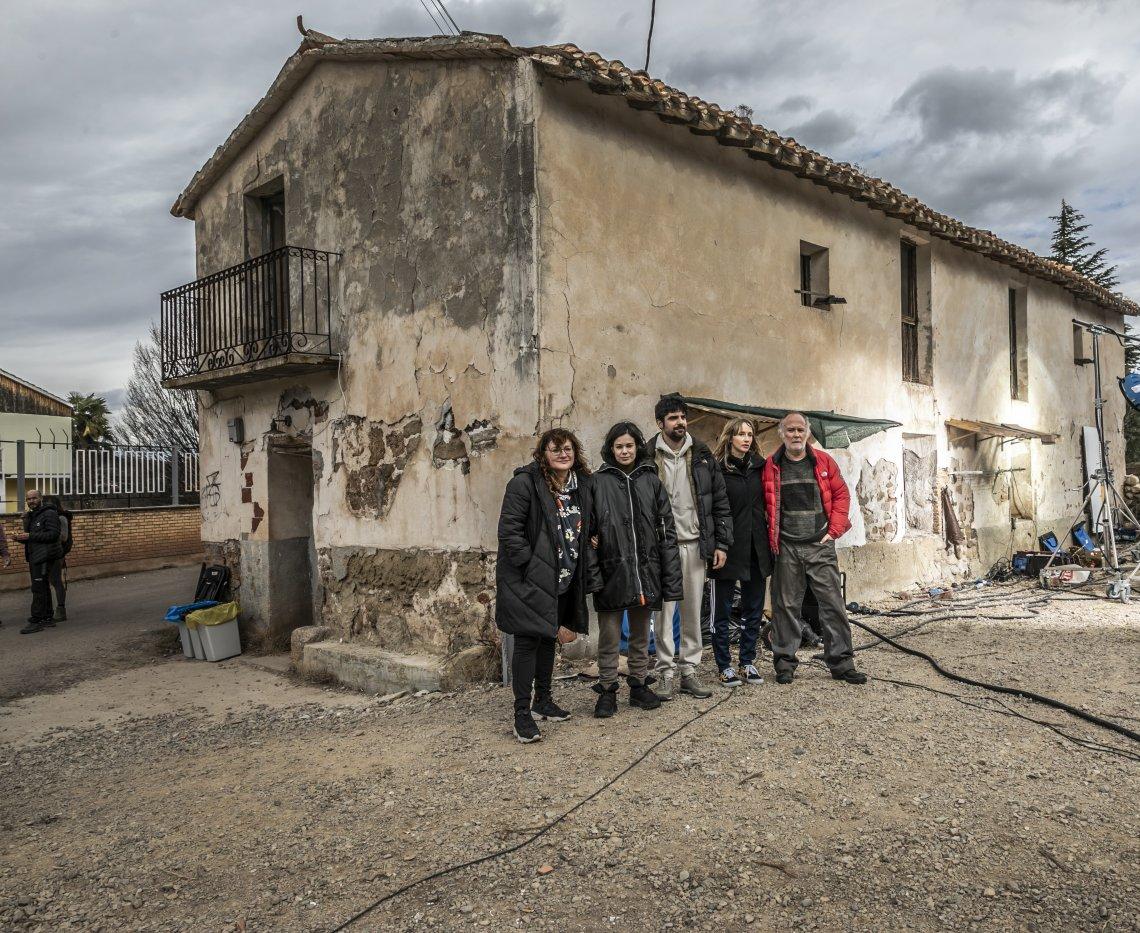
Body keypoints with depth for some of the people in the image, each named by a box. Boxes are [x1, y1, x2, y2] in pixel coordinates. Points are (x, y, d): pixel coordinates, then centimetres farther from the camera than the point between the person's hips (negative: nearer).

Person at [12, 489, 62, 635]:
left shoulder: (49, 514, -9)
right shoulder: (30, 516, 19)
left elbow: (53, 534, -20)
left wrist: (30, 536, -21)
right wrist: (20, 537, 4)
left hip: (43, 556, -9)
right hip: (34, 557, 9)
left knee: (38, 589, -11)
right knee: (43, 588, 13)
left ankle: (36, 621, -10)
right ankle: (47, 618, 20)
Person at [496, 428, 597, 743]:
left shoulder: (581, 486, 7)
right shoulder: (524, 483, -14)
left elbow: (587, 529, 18)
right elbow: (509, 530, -17)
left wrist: (582, 570, 9)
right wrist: (530, 566, -20)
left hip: (564, 581, 7)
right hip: (529, 580, -7)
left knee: (548, 638, 18)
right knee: (527, 641, -4)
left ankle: (543, 699, 33)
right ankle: (522, 713, 3)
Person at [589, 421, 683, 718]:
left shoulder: (651, 481, 5)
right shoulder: (598, 482, -1)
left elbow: (666, 530, 4)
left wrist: (671, 577, -1)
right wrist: (592, 559, -12)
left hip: (646, 571, 2)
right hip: (611, 571, -2)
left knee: (641, 635, 15)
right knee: (609, 636, 6)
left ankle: (639, 685, 29)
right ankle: (607, 691, 19)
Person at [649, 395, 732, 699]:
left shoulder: (702, 456, 8)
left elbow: (720, 501, 9)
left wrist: (721, 544, 4)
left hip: (695, 545, 3)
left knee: (693, 611, 7)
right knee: (663, 611, 0)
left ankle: (689, 671, 17)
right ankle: (665, 673, 10)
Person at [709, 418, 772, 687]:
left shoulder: (758, 466, 9)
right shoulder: (717, 469, -9)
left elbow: (765, 504, 15)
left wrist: (767, 541, 10)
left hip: (755, 549, 6)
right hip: (727, 549, -6)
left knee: (754, 609, 13)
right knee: (722, 611, 5)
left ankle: (748, 662, 26)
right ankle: (724, 667, 16)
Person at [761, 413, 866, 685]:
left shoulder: (823, 462, 6)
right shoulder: (771, 466, 4)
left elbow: (841, 494, 8)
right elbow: (766, 504, 8)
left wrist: (834, 530, 0)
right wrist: (772, 536, 0)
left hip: (821, 545, 1)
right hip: (786, 548, 0)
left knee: (833, 603, 2)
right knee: (786, 605, 5)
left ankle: (841, 662, 11)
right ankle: (784, 662, 16)